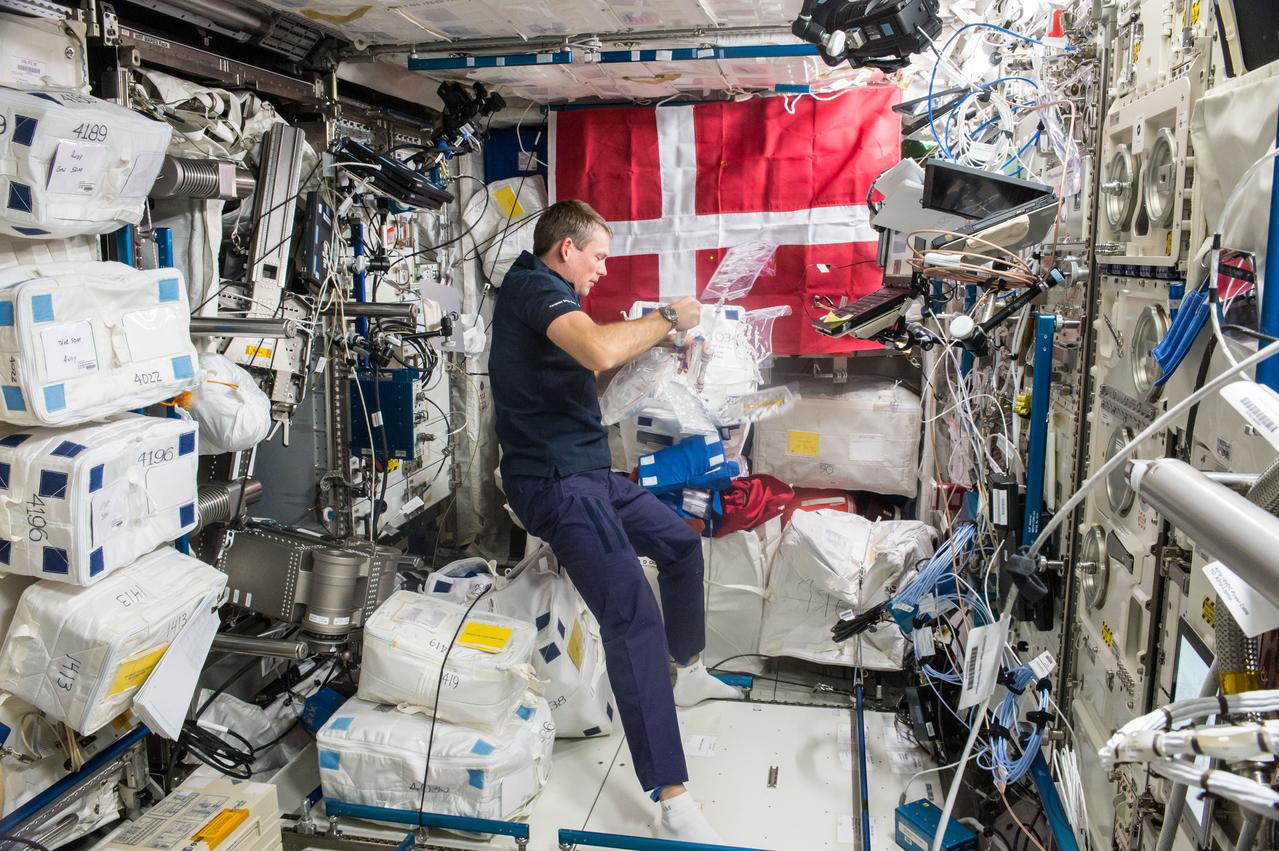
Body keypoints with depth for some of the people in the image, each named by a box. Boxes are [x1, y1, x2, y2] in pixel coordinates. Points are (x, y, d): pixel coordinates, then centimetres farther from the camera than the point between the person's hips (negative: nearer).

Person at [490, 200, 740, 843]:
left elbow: (590, 368, 26)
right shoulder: (534, 286, -15)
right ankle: (674, 805, -23)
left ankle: (689, 674, 41)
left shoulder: (544, 295, 17)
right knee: (633, 614, -23)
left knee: (681, 544, 24)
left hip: (589, 474, 11)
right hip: (555, 481, -11)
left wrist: (651, 335, 15)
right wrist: (666, 318, -17)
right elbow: (600, 353, -34)